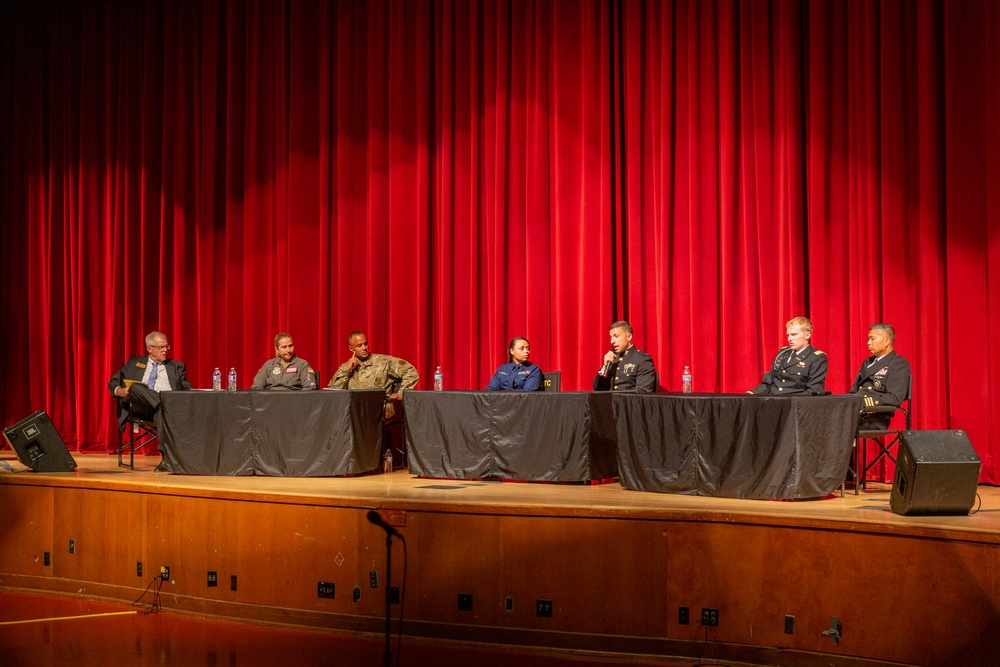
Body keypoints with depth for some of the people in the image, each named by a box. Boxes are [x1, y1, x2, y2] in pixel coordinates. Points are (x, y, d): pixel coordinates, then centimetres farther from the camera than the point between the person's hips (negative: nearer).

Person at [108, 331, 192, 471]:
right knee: (135, 387, -33)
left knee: (162, 411, -38)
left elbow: (187, 390, 15)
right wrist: (119, 391, -5)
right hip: (140, 407, 0)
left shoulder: (177, 366, 24)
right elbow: (113, 383, 21)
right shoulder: (134, 363, 24)